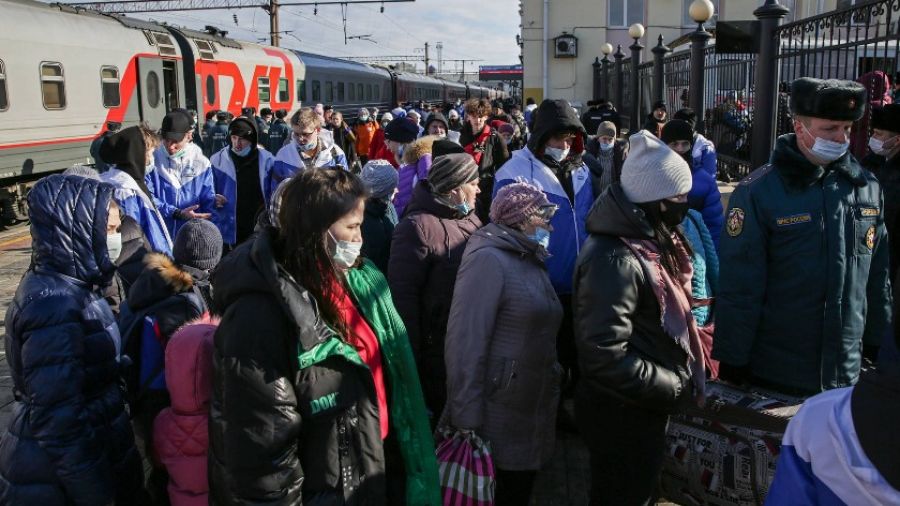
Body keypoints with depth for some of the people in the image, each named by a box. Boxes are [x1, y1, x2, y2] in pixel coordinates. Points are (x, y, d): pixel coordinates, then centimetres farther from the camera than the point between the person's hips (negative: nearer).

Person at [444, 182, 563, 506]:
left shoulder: (530, 261, 14)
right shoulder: (489, 259, -14)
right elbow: (466, 343, -21)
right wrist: (466, 423, -22)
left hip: (532, 421, 8)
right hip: (497, 427, -8)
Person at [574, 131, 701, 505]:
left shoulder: (647, 242, 5)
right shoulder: (615, 259, -27)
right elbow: (606, 357, -31)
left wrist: (688, 333, 5)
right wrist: (674, 387, -21)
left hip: (642, 408, 9)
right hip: (622, 415, -9)